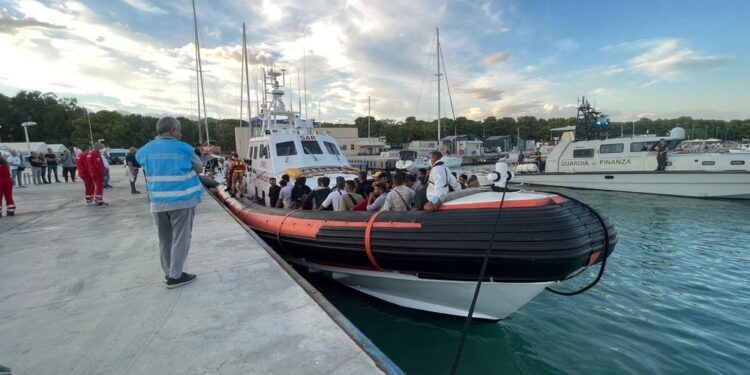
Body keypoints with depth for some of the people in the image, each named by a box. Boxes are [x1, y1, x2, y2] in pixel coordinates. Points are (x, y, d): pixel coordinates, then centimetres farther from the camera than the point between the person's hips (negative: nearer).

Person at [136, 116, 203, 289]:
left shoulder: (146, 150, 6)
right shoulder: (184, 149, -7)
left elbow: (138, 157, 29)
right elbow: (199, 168, 5)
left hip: (157, 202, 5)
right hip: (182, 201, -5)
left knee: (165, 239, 15)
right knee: (180, 238, 2)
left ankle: (168, 272, 24)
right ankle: (175, 276, 4)